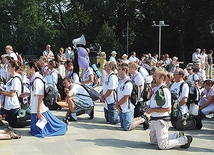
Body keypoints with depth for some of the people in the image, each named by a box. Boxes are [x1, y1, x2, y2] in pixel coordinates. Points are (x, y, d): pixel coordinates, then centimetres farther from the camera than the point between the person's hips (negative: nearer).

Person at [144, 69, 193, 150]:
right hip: (154, 120, 10)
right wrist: (149, 108, 5)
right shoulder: (155, 89, 9)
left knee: (162, 145, -7)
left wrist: (152, 110, -22)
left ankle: (185, 140, 9)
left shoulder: (164, 90, -20)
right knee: (153, 141, 22)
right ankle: (177, 135, 28)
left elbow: (167, 108, -25)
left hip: (161, 121, -10)